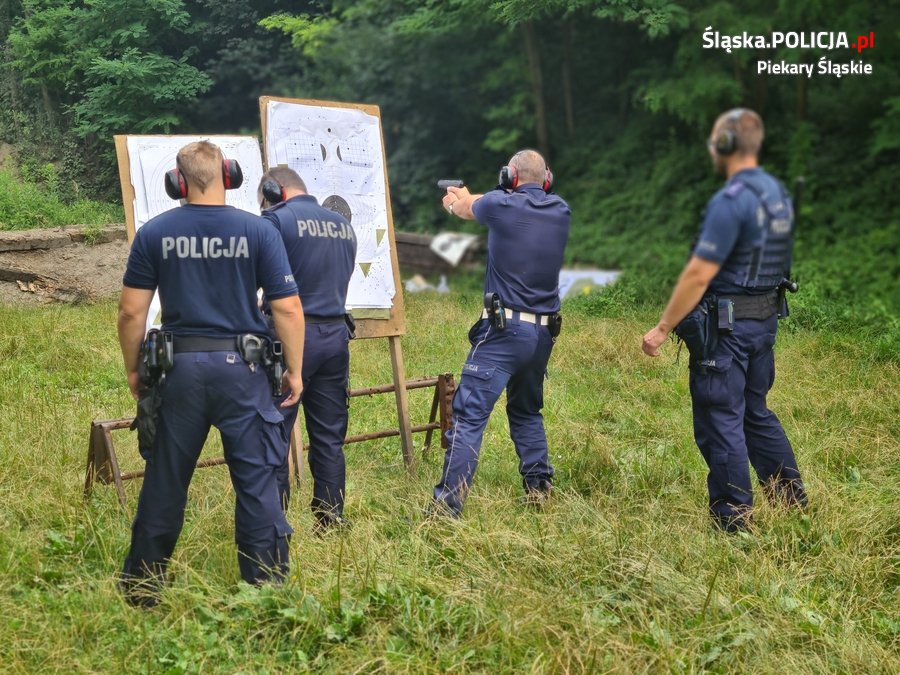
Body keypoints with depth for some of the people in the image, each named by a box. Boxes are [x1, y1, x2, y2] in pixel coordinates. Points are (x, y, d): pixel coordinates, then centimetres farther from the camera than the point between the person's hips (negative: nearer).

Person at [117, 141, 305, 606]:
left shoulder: (154, 233, 0)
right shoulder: (258, 231, -3)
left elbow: (131, 312, 0)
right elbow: (288, 309, -6)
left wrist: (133, 370, 13)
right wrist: (294, 370, 5)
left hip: (179, 367, 2)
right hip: (241, 368, -1)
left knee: (165, 480, 13)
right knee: (256, 480, 7)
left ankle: (142, 587, 26)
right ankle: (267, 586, 12)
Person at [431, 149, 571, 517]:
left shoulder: (501, 205, -6)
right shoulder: (561, 211, 7)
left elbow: (467, 208, 16)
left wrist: (459, 200, 44)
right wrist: (467, 199, 43)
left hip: (504, 330, -6)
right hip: (544, 333, 6)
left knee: (469, 415, -8)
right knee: (526, 411, 25)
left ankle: (447, 504, -13)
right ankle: (538, 487, 26)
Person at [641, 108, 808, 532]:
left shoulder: (731, 200, -19)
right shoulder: (778, 193, 9)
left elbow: (698, 275, -21)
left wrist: (662, 328, -15)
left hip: (727, 323, -9)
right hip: (766, 319, 9)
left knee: (720, 421, 0)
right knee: (755, 412, 21)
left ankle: (732, 522, 6)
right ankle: (792, 498, 27)